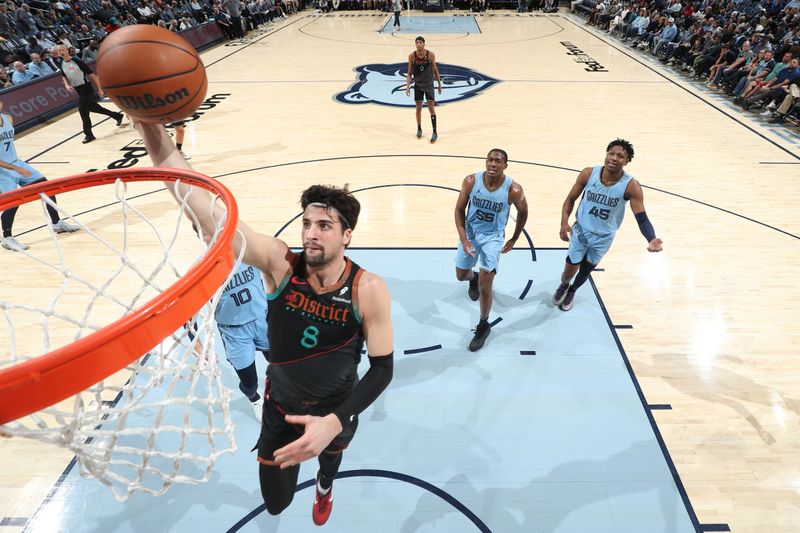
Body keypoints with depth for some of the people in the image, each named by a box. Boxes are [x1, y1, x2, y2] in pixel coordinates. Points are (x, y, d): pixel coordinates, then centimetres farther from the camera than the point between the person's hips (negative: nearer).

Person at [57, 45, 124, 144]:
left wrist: (99, 88, -15)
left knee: (83, 110, -10)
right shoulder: (62, 64, 3)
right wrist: (67, 85, 1)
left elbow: (91, 74, -14)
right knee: (92, 107, 16)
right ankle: (117, 116, 33)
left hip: (86, 88, -7)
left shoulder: (76, 61, -16)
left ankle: (89, 135, 2)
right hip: (78, 90, 7)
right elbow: (64, 76, 20)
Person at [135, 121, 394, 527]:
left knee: (331, 453, 32)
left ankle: (325, 487, 73)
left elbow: (382, 368, -22)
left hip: (336, 409, 0)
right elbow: (211, 216, -37)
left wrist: (335, 422, -34)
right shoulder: (280, 263, -26)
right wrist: (160, 146, -51)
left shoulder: (368, 290, -28)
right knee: (276, 504, 15)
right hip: (282, 408, 0)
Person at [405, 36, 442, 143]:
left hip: (429, 84, -1)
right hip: (418, 85, 2)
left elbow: (435, 70, 0)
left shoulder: (430, 55, -10)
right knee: (418, 108, 9)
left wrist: (439, 84, 3)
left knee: (431, 108, -5)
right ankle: (419, 129, 26)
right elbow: (409, 73, -1)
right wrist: (407, 86, -10)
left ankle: (435, 132, -2)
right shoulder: (412, 56, -7)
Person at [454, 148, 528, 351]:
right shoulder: (471, 181, -18)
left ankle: (483, 326, 14)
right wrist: (464, 239, -17)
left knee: (484, 287, -9)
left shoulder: (513, 189, -22)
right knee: (461, 275, 18)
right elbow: (459, 209, -8)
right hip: (470, 232, 3)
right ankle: (473, 278, 57)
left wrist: (514, 239, 5)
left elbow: (523, 212, -1)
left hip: (493, 236, -3)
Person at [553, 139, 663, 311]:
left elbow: (642, 218, -22)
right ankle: (563, 286, 42)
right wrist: (564, 222, -22)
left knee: (586, 269, 19)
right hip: (581, 230, 0)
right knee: (570, 270, 5)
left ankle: (571, 291, 51)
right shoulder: (588, 174, -19)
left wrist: (651, 239, -41)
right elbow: (571, 199, -6)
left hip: (604, 237, 0)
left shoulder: (631, 186, -23)